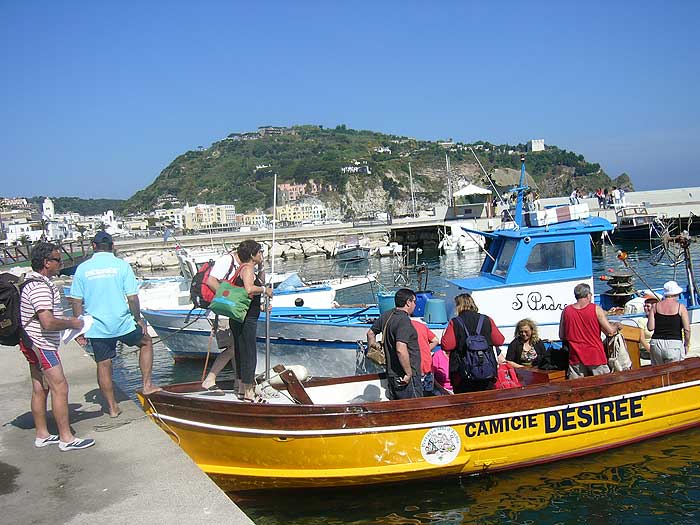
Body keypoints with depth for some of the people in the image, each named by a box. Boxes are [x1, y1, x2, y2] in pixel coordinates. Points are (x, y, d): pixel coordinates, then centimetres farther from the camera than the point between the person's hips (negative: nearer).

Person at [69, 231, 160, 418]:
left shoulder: (82, 268, 0)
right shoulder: (122, 265, -6)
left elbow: (76, 301, 1)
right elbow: (132, 297, -8)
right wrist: (138, 319, 5)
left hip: (96, 327, 2)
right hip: (123, 323, -2)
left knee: (103, 364, 12)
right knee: (146, 342, 23)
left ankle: (112, 407, 21)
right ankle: (147, 384, 19)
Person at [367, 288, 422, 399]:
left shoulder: (385, 316, 6)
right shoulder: (404, 320, -21)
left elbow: (370, 334, 19)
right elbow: (401, 350, -30)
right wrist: (409, 373, -22)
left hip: (391, 374, 9)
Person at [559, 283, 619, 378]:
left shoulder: (566, 311, -1)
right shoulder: (596, 309, -7)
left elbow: (562, 336, 6)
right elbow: (610, 331, -6)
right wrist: (616, 326, 16)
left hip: (576, 357, 2)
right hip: (596, 356, -2)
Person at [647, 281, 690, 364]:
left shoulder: (655, 306, 4)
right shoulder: (681, 307, -1)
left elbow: (650, 327, -1)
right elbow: (687, 330, -5)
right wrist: (687, 344, 10)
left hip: (656, 344, 2)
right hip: (674, 345, -2)